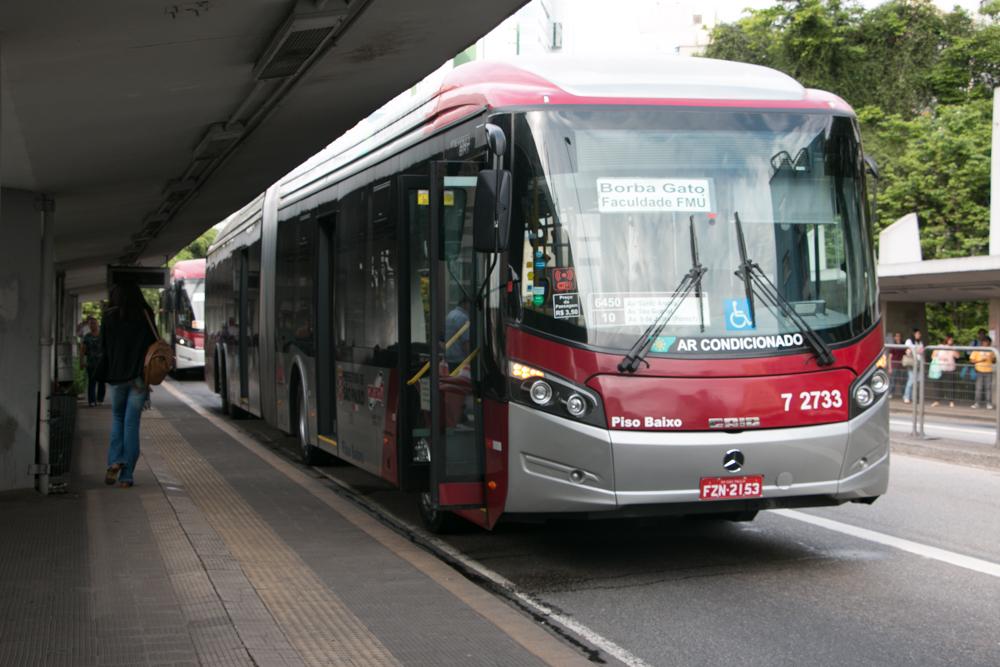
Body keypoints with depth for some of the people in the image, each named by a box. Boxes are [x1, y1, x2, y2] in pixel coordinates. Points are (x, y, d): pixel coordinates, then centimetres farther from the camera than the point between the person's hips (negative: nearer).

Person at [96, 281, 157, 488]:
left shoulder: (109, 317, -1)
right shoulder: (145, 316, 0)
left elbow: (104, 349, 2)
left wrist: (104, 376, 10)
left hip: (117, 377, 0)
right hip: (139, 377, 0)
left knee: (117, 419, 18)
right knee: (131, 423, 3)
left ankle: (115, 461, -3)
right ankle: (127, 475, 1)